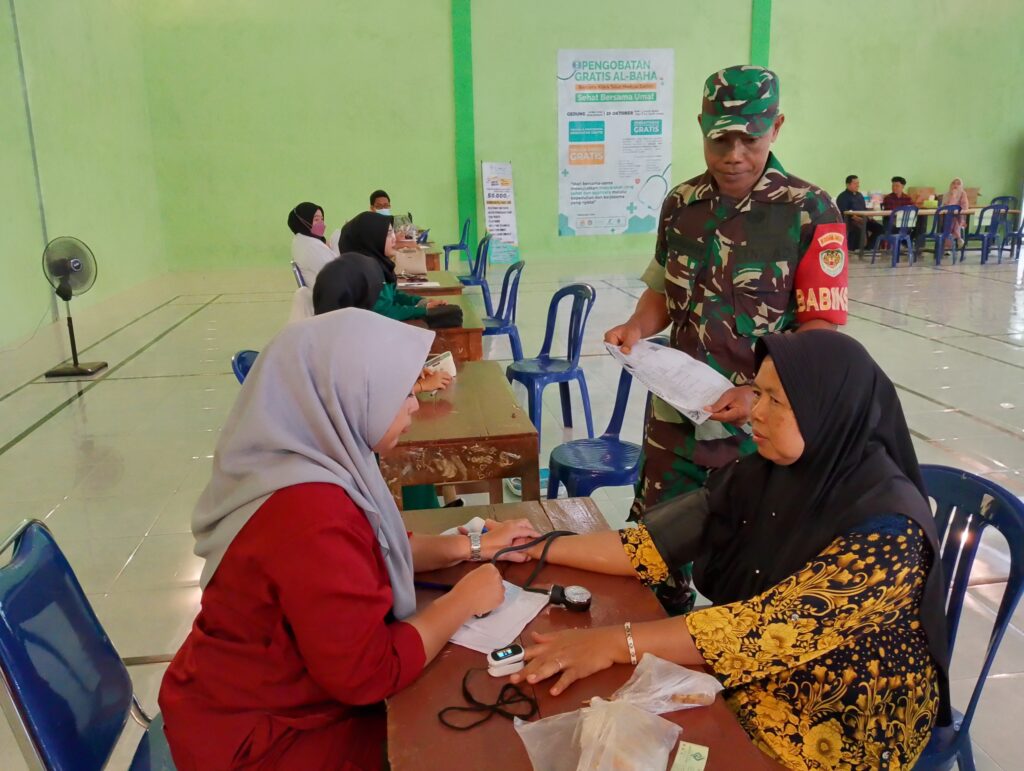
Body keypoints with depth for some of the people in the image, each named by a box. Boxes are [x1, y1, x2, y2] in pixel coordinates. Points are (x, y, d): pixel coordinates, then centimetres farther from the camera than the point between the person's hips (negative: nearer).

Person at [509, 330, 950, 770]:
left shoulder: (887, 527, -27)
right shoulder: (769, 472, -6)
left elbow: (774, 626, -33)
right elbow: (665, 538, -6)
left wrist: (616, 643, -36)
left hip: (840, 725, -5)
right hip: (752, 677, 6)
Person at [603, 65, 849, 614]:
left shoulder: (811, 213, -10)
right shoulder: (681, 204, 4)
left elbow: (820, 329, -12)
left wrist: (762, 394, -25)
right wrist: (637, 326, -8)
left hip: (761, 423, -4)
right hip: (676, 411, 5)